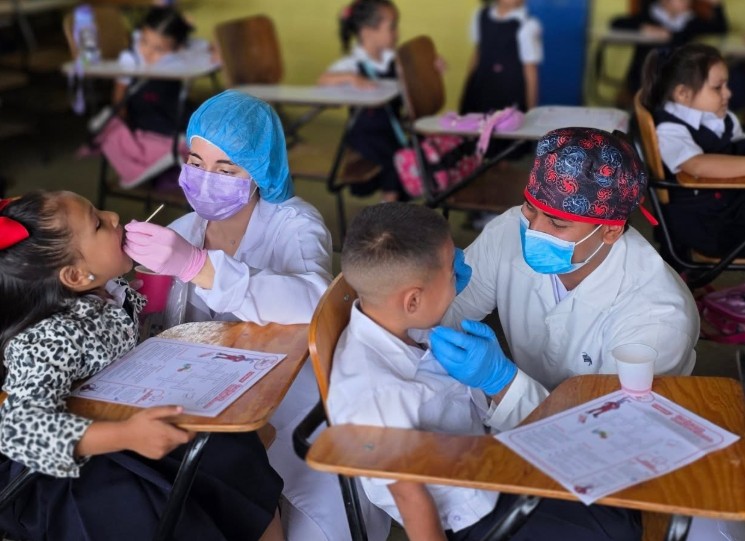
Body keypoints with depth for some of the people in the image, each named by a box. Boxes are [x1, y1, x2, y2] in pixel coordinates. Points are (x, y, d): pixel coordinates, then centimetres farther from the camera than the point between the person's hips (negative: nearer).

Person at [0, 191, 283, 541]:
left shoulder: (105, 289, -8)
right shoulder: (49, 338, -30)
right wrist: (124, 434, -49)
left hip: (129, 421, 7)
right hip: (76, 466, -7)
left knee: (239, 456, 1)